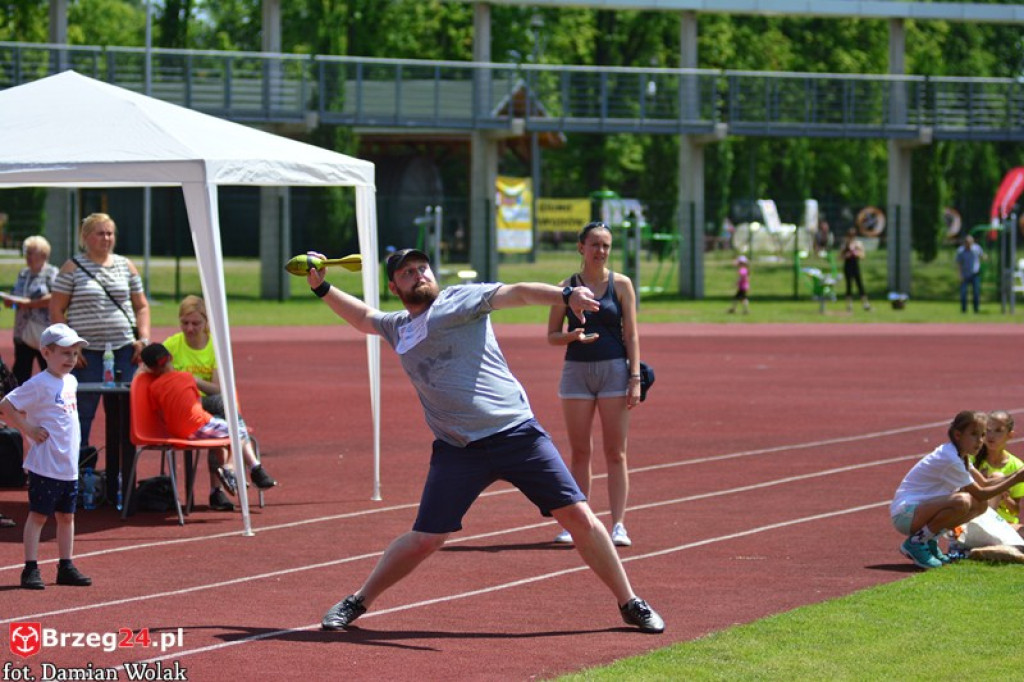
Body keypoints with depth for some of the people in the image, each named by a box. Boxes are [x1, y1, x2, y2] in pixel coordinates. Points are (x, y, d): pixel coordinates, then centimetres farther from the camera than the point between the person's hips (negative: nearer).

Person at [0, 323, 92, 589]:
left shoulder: (71, 382, 11)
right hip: (45, 465, -8)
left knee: (67, 516, 13)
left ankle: (66, 567, 21)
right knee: (38, 515, -3)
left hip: (69, 466, 8)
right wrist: (28, 430, -15)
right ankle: (30, 569, 0)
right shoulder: (39, 384, -14)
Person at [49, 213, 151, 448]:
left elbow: (141, 306, 17)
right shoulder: (72, 268, 2)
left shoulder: (126, 266, 13)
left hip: (124, 349, 3)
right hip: (87, 351, -3)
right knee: (83, 410, -3)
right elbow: (56, 310, 0)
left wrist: (143, 338, 2)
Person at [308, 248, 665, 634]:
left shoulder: (460, 300, -2)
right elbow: (363, 316, 36)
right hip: (458, 451, 3)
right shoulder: (398, 328, 15)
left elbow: (517, 293, -16)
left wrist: (566, 296, -32)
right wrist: (321, 287, 26)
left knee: (579, 517, -6)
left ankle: (630, 604, 6)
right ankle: (357, 603, 18)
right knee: (425, 540, -1)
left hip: (516, 432, -3)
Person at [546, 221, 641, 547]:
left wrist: (635, 379, -7)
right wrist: (574, 336, -16)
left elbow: (631, 334, 1)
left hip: (614, 371, -1)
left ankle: (618, 525, -1)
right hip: (576, 370, 1)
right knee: (579, 452, 5)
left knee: (616, 452, -1)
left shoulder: (621, 285, 1)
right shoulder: (566, 287, 3)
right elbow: (552, 335, 6)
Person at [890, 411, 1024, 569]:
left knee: (980, 505, 3)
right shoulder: (950, 459, -20)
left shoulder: (958, 455, 10)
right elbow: (980, 493, -16)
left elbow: (984, 484, 11)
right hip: (905, 513, -10)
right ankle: (916, 542, -15)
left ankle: (929, 540, 7)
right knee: (962, 501, -32)